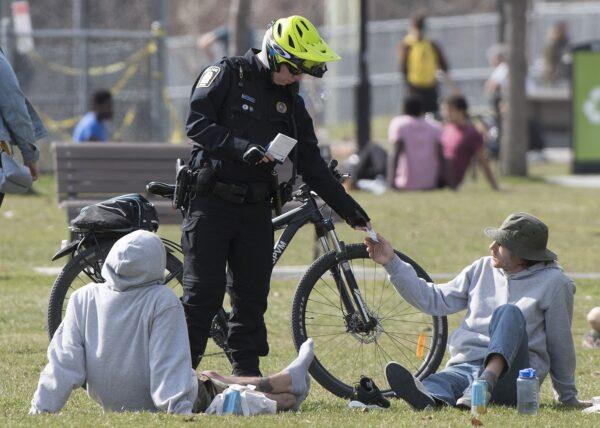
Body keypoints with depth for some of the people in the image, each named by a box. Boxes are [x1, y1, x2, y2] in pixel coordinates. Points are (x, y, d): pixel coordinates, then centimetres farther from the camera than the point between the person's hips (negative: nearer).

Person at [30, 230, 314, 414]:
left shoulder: (83, 299, -9)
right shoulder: (162, 302, -21)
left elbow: (63, 361, -9)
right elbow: (170, 363, -26)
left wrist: (41, 409, -6)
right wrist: (179, 409, -27)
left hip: (111, 404, 6)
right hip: (159, 406, -6)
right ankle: (291, 383, 40)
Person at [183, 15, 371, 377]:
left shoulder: (290, 102, 12)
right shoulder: (226, 75, -3)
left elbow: (311, 164, 14)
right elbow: (197, 123, -14)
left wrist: (348, 208, 9)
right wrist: (241, 148, -25)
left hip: (255, 209, 5)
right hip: (212, 201, -5)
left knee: (252, 297, 4)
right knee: (203, 294, -9)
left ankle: (248, 377, 11)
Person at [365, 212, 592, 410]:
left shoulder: (553, 282, 5)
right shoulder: (483, 268, 18)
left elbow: (560, 343, 10)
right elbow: (436, 300, 18)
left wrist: (568, 398, 17)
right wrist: (392, 264, 12)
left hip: (511, 375, -3)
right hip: (465, 366, 3)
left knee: (508, 313, -31)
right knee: (439, 382, -35)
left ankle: (487, 381, -55)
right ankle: (429, 397, -74)